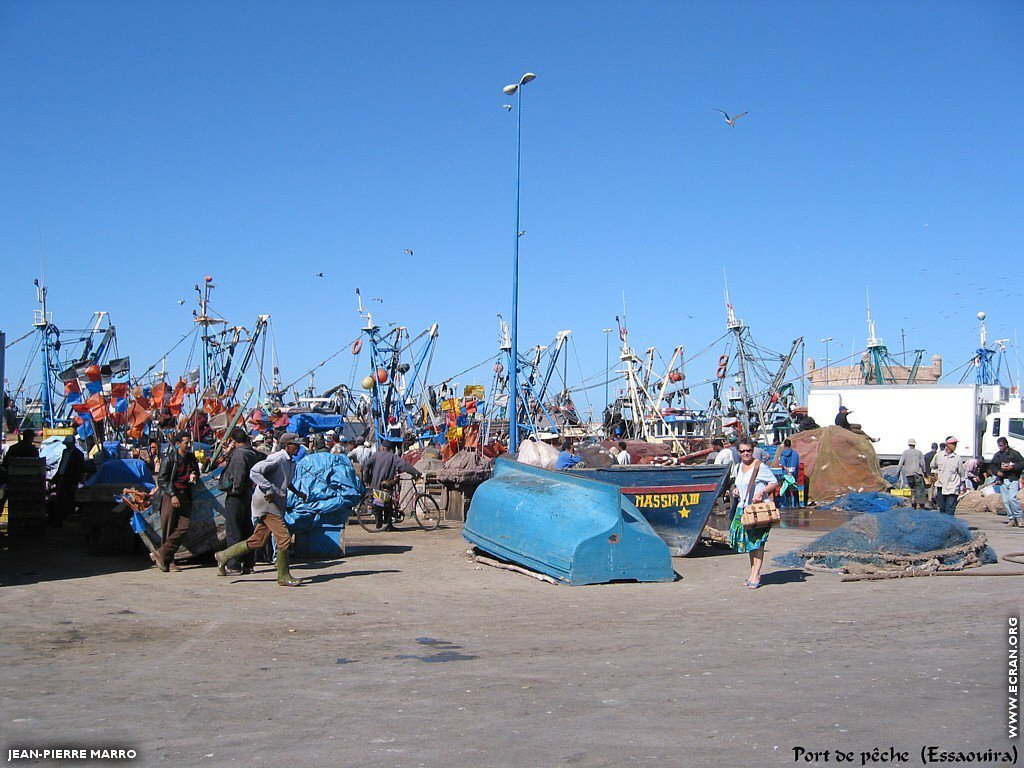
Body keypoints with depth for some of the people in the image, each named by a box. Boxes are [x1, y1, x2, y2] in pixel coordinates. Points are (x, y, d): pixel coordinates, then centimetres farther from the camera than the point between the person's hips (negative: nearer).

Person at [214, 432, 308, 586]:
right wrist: (268, 490, -25)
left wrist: (297, 492, 21)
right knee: (284, 537, -12)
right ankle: (284, 577, -3)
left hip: (276, 504, 10)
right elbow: (254, 471, -20)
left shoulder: (291, 462, 17)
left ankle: (224, 556, 24)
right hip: (266, 502, -10)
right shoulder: (277, 458, -13)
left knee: (258, 540, 11)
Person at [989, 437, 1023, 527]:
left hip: (1013, 480, -5)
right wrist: (996, 472, 1)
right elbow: (991, 465, 19)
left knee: (1012, 498, -17)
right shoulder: (997, 455, 14)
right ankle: (1011, 519, 9)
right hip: (1002, 480, 5)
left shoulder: (1014, 453, -1)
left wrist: (1012, 467, -16)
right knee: (1006, 501, 2)